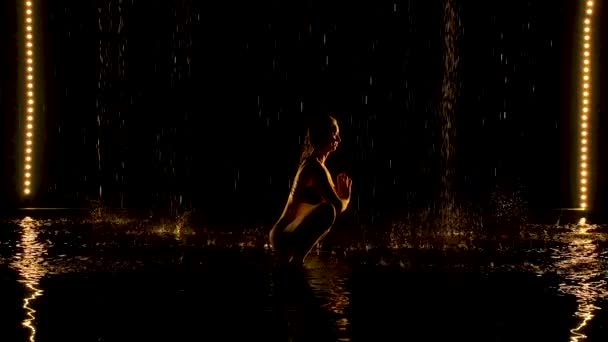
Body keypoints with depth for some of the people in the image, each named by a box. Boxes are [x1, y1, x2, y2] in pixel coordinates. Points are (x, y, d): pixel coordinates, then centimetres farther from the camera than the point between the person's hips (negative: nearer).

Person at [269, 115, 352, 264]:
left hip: (287, 236, 10)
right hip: (285, 239, -10)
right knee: (327, 210, -29)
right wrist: (346, 198, 1)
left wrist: (340, 194, 7)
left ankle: (290, 255, 17)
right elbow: (338, 206, -20)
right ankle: (296, 258, -19)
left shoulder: (312, 163, 13)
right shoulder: (315, 168, -17)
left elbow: (333, 199, 27)